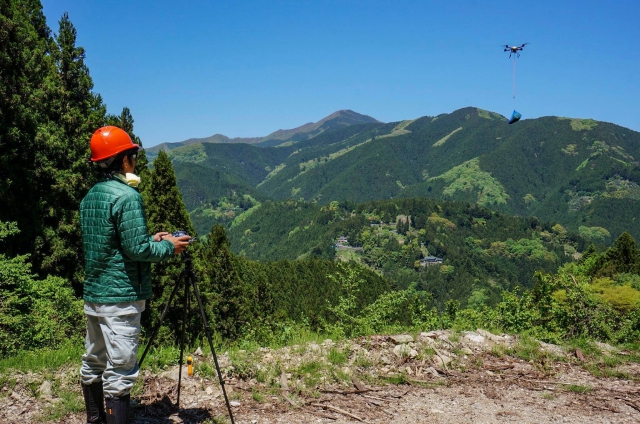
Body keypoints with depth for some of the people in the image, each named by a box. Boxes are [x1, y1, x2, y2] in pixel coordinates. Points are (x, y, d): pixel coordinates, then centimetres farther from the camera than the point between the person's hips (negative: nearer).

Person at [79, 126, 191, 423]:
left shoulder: (90, 197, 10)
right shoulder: (126, 196, -17)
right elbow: (137, 249, -20)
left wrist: (151, 240, 15)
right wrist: (168, 246, -3)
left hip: (93, 294, 9)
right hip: (120, 297, -9)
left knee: (93, 365, 17)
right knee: (119, 372, -4)